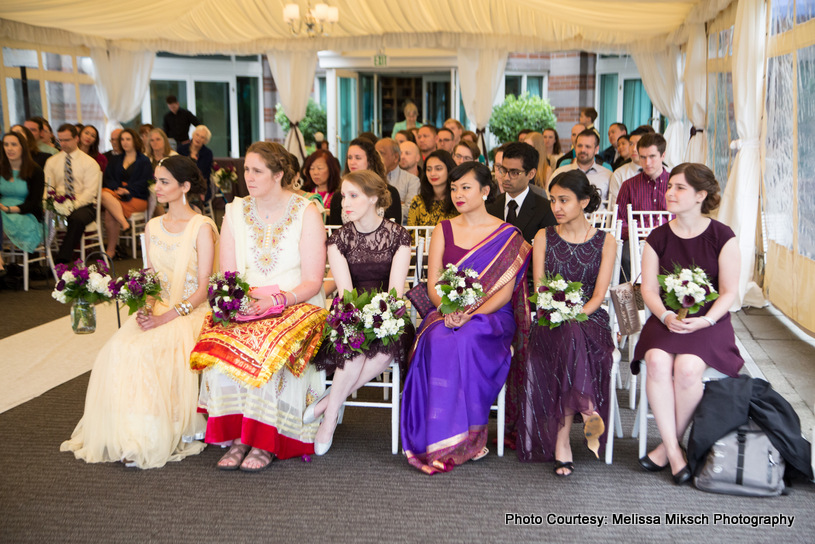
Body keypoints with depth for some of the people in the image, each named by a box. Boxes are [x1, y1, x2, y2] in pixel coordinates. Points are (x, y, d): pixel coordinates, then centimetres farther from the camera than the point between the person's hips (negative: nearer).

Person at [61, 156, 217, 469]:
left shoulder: (202, 227, -5)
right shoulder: (152, 227, 15)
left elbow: (203, 288, -10)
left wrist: (166, 317, -19)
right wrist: (146, 308, -6)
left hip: (190, 313, -5)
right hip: (157, 310, 6)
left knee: (145, 351, -31)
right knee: (118, 350, -23)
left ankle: (151, 439, -21)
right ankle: (126, 436, -17)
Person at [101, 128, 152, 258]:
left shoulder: (144, 161, 11)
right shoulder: (116, 160, 25)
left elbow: (145, 182, -1)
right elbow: (108, 178, 12)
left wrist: (127, 190, -15)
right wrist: (117, 188, -10)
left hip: (136, 198, -4)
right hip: (116, 193, 4)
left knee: (110, 212, -30)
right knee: (104, 194, -32)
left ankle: (110, 249, -26)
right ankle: (124, 223, -39)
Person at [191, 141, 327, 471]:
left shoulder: (306, 213, -1)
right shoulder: (235, 212, 12)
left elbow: (313, 281, -6)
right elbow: (227, 275, 10)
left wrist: (276, 300, -21)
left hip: (296, 307, -3)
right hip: (243, 308, 3)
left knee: (265, 348, -33)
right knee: (220, 346, -28)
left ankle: (264, 443, -22)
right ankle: (235, 438, -19)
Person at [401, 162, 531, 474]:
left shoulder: (508, 236, 5)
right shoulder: (443, 231, 14)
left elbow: (505, 293, -3)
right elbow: (433, 285, 7)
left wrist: (472, 315, -19)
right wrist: (450, 309, -14)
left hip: (491, 317, -2)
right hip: (446, 315, 2)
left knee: (466, 340, -36)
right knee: (438, 341, -33)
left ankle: (468, 437, -25)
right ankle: (445, 440, -27)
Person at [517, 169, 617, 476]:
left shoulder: (605, 242, 9)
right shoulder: (544, 238, 12)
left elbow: (598, 295, 0)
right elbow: (539, 289, 6)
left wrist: (572, 318, -18)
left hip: (589, 319, 0)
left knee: (572, 338, -37)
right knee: (570, 339, -37)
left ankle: (561, 440, -33)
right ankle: (586, 411, -32)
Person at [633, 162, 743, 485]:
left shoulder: (722, 237, -1)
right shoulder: (657, 238, 7)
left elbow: (729, 292, -1)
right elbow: (649, 289, 5)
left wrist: (705, 320, -18)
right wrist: (666, 316, -14)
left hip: (709, 322, -2)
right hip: (666, 320, 2)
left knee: (687, 367, -31)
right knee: (657, 362, -29)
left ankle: (669, 445, -10)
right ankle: (673, 451, -20)